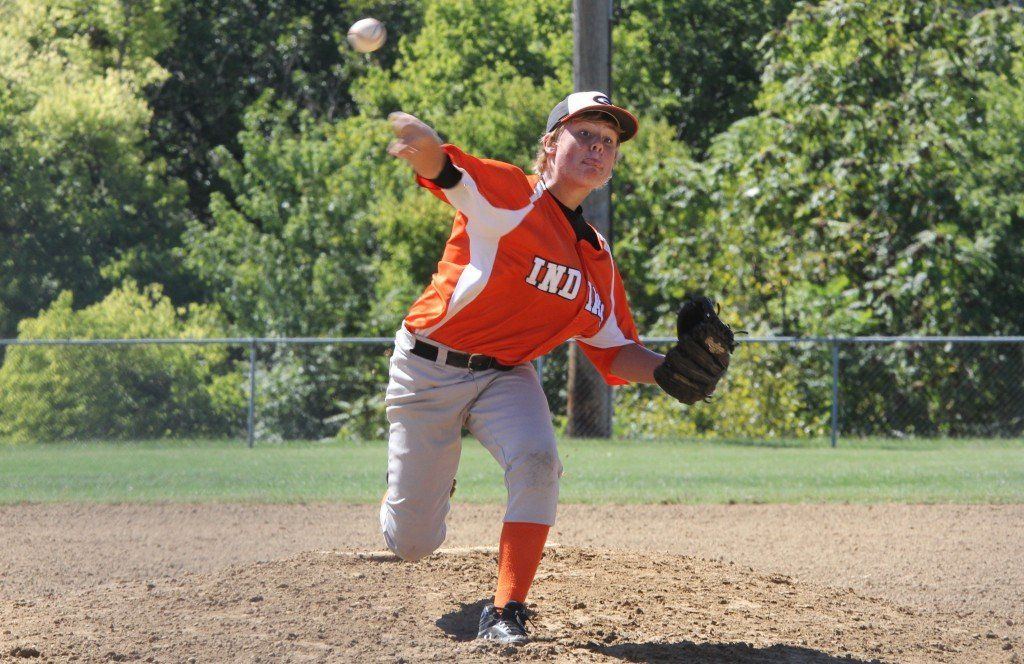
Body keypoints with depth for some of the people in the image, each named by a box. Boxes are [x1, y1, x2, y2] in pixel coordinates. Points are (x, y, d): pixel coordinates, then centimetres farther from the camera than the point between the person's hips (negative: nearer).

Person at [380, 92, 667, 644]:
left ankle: (506, 610, -19)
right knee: (413, 544, 0)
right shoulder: (512, 197, -16)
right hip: (428, 370, -4)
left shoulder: (597, 258, 5)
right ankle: (409, 491, 40)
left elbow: (615, 352, 10)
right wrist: (428, 149, -63)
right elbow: (447, 172, -37)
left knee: (537, 463, -29)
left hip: (506, 375, 4)